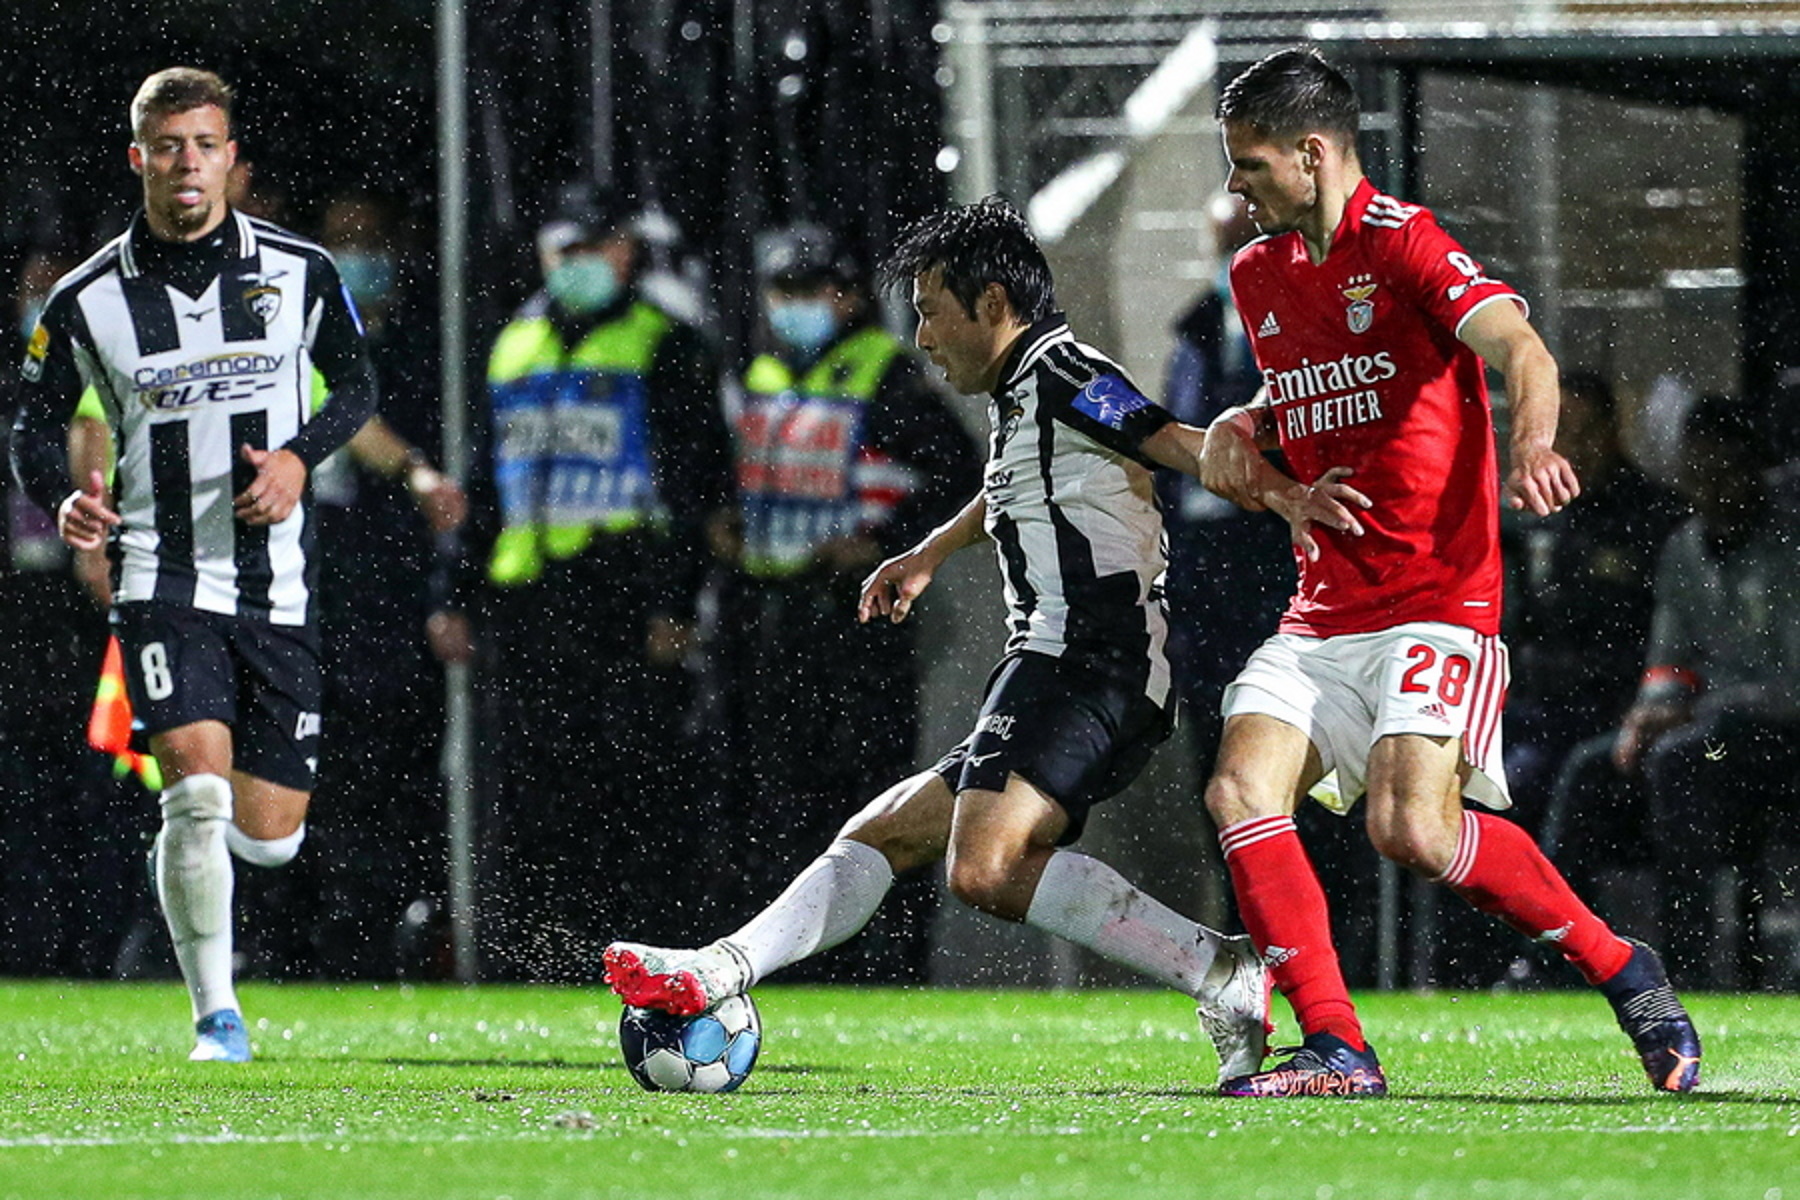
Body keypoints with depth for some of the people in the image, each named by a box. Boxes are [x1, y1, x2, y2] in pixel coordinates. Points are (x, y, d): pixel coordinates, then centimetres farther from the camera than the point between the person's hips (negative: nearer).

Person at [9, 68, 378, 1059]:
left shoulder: (300, 273, 0)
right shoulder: (86, 301, -3)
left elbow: (357, 383, 13)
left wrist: (301, 457, -7)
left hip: (277, 586, 2)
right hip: (162, 580, -2)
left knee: (269, 836, 3)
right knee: (199, 789, -21)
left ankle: (183, 861, 39)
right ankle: (216, 1016, -7)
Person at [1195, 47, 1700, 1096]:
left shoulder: (1404, 244, -10)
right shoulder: (1258, 274, 15)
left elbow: (1522, 350, -25)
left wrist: (1534, 447, -46)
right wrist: (1240, 431, 8)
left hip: (1436, 597, -8)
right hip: (1325, 609, 8)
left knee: (1414, 826, -23)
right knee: (1243, 791, -14)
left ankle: (1621, 968, -2)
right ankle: (1337, 1049, -11)